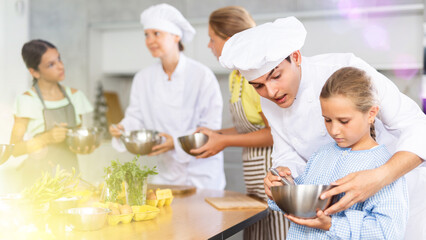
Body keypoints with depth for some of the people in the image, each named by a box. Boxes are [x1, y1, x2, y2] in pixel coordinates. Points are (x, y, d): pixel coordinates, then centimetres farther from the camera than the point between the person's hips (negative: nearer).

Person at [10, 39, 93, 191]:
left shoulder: (75, 96, 9)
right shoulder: (27, 101, -6)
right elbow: (15, 149, -8)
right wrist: (48, 137, -20)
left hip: (69, 172, 4)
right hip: (37, 178, -4)